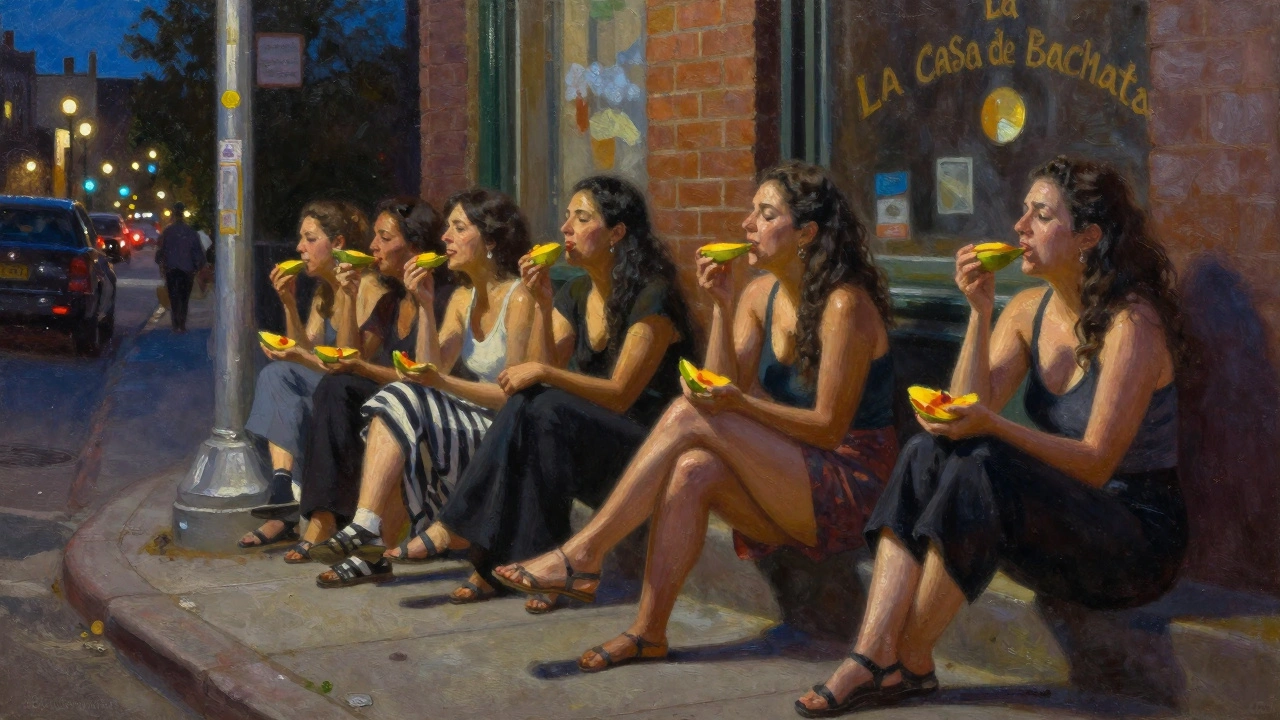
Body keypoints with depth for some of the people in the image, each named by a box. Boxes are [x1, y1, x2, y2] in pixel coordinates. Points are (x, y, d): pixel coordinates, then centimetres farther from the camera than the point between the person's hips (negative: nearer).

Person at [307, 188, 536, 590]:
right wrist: (425, 307, -4)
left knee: (403, 404, -22)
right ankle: (369, 542, -25)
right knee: (398, 402, -18)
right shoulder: (463, 299, 15)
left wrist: (443, 383, -24)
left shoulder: (519, 300, -11)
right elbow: (433, 368, 4)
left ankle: (368, 533, -24)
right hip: (473, 422, 8)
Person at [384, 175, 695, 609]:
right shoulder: (576, 294, 11)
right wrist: (542, 304, -8)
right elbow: (543, 368, 2)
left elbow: (620, 394, -16)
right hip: (591, 437, 6)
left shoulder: (652, 298, -12)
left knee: (544, 409, -30)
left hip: (643, 442, -6)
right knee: (527, 406, -25)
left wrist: (545, 374, -23)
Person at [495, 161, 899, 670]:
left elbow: (829, 427, -15)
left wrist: (740, 403, -25)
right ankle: (648, 632, -22)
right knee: (693, 470, -25)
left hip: (851, 483, -7)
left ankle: (582, 556, -20)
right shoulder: (761, 295, 9)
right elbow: (724, 387, 1)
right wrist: (721, 307, -9)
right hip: (791, 482, 7)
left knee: (689, 417, -22)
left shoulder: (844, 305, -14)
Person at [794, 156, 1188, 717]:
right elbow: (971, 408, -3)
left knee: (982, 464, -30)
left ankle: (911, 662, -18)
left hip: (1137, 539, -7)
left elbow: (1096, 463, -19)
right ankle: (872, 655, -27)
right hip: (1062, 524, 7)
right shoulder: (1029, 310, 7)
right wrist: (980, 314, -13)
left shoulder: (1133, 324, -15)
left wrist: (991, 427, -31)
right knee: (927, 451, -17)